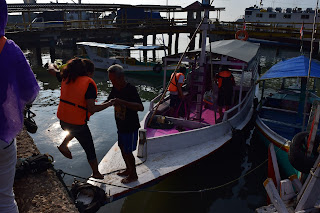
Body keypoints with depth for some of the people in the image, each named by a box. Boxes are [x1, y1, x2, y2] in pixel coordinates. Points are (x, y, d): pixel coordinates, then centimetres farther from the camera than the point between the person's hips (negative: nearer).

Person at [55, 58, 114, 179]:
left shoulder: (67, 79, 0)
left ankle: (64, 145, 26)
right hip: (77, 123, -6)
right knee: (90, 149, 15)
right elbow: (92, 109, -23)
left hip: (63, 120, 7)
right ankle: (96, 173, 31)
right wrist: (109, 103, -13)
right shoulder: (88, 83, -19)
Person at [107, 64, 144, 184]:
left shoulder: (130, 90, -25)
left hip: (130, 127, -8)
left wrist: (122, 102, -46)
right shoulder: (115, 88, 0)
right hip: (121, 126, 8)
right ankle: (128, 169, 41)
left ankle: (133, 175, 24)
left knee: (128, 151, 3)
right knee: (122, 148, 20)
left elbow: (141, 107, -37)